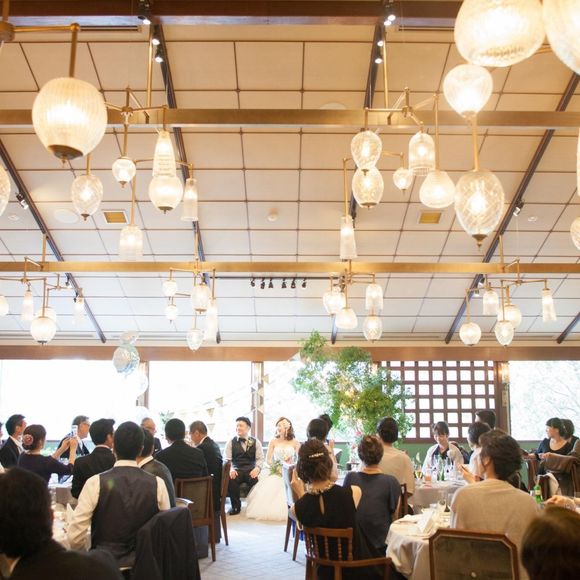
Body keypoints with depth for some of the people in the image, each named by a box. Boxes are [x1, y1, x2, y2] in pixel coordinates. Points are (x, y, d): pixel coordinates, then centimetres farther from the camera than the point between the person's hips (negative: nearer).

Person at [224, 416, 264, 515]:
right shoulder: (231, 442, 11)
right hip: (236, 470, 1)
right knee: (230, 479, -34)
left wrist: (257, 468, -17)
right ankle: (236, 506, -13)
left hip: (251, 470, 0)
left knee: (256, 480, -35)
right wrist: (230, 469, -18)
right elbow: (227, 459, 4)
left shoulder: (255, 442, 12)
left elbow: (260, 458, 5)